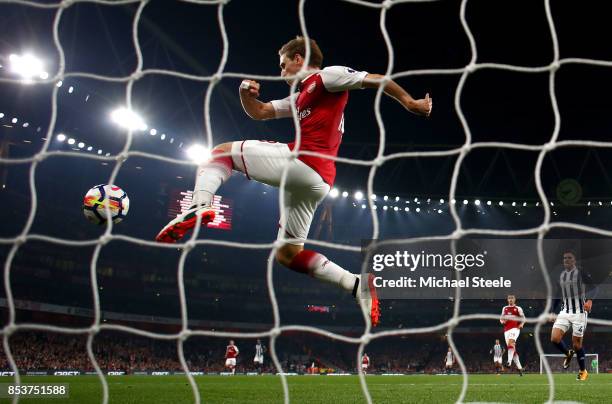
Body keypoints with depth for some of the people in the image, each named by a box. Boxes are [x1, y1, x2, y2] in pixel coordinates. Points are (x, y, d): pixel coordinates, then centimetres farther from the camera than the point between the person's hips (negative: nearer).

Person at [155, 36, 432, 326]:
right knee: (287, 254, 14)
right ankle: (357, 285, 7)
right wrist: (246, 94, 13)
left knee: (222, 152, 1)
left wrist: (410, 103, -1)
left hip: (303, 162, -10)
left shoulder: (327, 75, 7)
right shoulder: (299, 98, 33)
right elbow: (259, 112, 34)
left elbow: (377, 80, 3)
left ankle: (199, 207, -26)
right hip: (316, 182, 10)